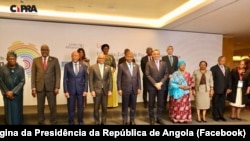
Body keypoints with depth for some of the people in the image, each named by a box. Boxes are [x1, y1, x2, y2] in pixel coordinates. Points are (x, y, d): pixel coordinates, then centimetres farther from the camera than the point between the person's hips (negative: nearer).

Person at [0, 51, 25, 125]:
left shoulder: (20, 68, -2)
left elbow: (22, 81, -6)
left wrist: (13, 91, -12)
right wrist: (7, 92, -8)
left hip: (17, 93, 0)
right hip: (7, 94, 1)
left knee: (17, 111, 5)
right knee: (8, 111, 8)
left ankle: (18, 123, 17)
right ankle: (9, 123, 21)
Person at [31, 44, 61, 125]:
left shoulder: (54, 60, 3)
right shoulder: (36, 60, 7)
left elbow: (58, 74, -1)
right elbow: (33, 75, 5)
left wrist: (57, 87, -9)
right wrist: (33, 88, -2)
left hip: (51, 87, -1)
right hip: (39, 87, 2)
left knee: (53, 107, 2)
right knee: (40, 107, 9)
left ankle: (53, 123, 14)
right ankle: (41, 123, 22)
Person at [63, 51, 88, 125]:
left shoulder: (83, 65, 2)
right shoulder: (67, 65, -1)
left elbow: (86, 78, 3)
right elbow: (65, 79, -1)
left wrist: (85, 90, -3)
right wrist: (65, 91, -7)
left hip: (81, 90, 1)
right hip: (70, 90, -1)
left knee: (80, 107, 9)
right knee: (71, 107, 6)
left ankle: (80, 122, 24)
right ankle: (71, 122, 22)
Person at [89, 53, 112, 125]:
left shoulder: (108, 67, 5)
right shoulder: (93, 67, 0)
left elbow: (110, 80, 3)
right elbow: (91, 80, -3)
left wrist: (110, 90, -4)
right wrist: (92, 90, -9)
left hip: (105, 90, 2)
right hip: (96, 90, -2)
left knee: (104, 108, 8)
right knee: (96, 108, 6)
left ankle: (103, 122, 21)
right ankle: (97, 122, 19)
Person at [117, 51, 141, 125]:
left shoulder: (136, 66, 8)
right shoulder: (121, 66, -3)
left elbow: (138, 77, 8)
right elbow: (119, 78, -4)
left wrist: (139, 88, 2)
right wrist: (119, 89, -9)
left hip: (134, 89, 3)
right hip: (125, 89, -3)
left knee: (133, 106, 10)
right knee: (125, 106, 7)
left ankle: (132, 121, 23)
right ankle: (124, 121, 20)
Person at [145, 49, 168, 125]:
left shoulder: (164, 63, 9)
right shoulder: (149, 63, 1)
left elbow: (166, 74, 4)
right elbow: (147, 75, -5)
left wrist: (160, 83, -9)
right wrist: (155, 84, -12)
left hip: (161, 86, 3)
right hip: (152, 86, -2)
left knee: (160, 103, 7)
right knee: (151, 103, 4)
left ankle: (159, 118, 19)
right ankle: (152, 119, 15)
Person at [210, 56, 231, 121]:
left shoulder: (227, 69, 10)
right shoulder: (214, 68, -7)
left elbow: (229, 79, 11)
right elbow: (211, 79, -10)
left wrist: (229, 88, 4)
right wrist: (211, 89, -13)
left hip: (224, 90, 5)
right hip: (216, 89, -5)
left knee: (222, 103, 11)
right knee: (215, 103, 7)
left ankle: (221, 115, 24)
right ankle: (215, 116, 19)